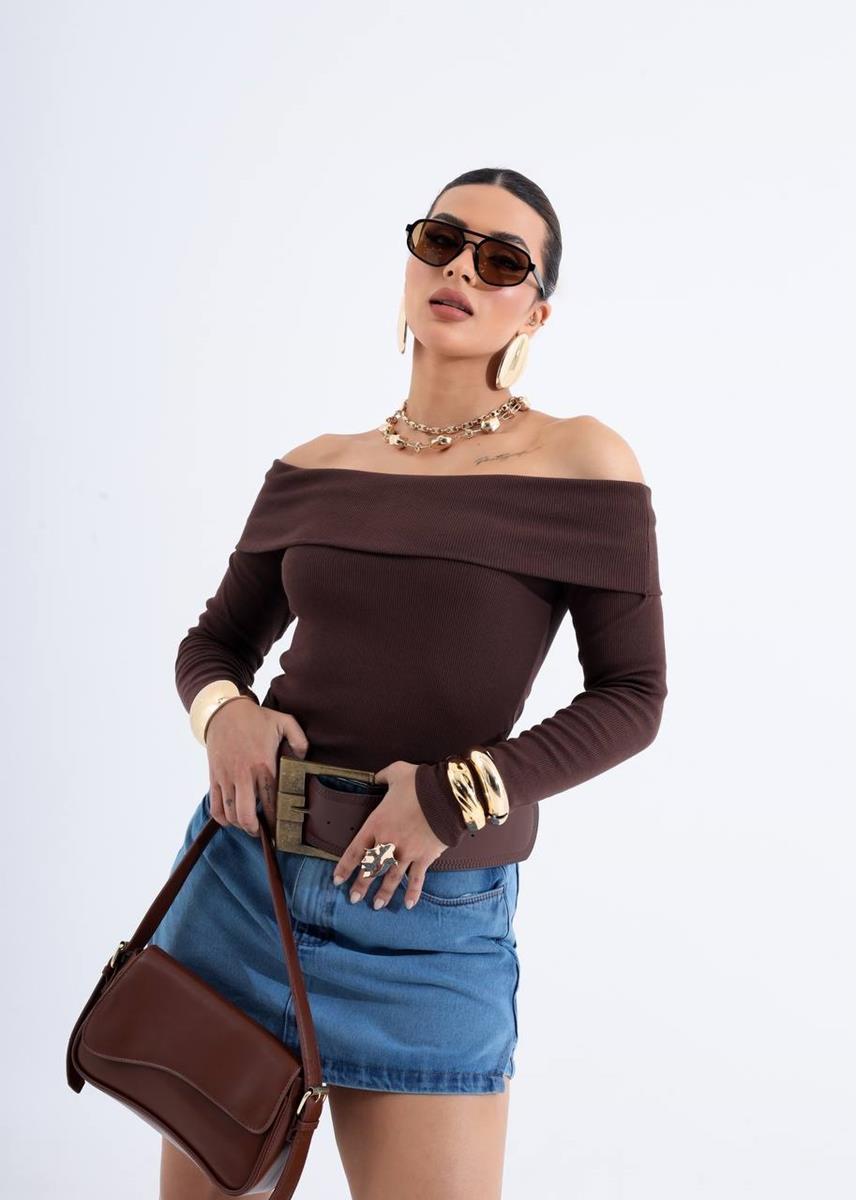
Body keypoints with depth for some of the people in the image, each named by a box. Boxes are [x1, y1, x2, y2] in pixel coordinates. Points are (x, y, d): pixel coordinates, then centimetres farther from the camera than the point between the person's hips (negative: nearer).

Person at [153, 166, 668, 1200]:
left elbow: (632, 696, -5)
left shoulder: (582, 464, -5)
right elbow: (213, 643, 15)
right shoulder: (316, 468, 7)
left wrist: (458, 791, -16)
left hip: (433, 912, -3)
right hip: (247, 870, 4)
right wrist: (224, 712, -8)